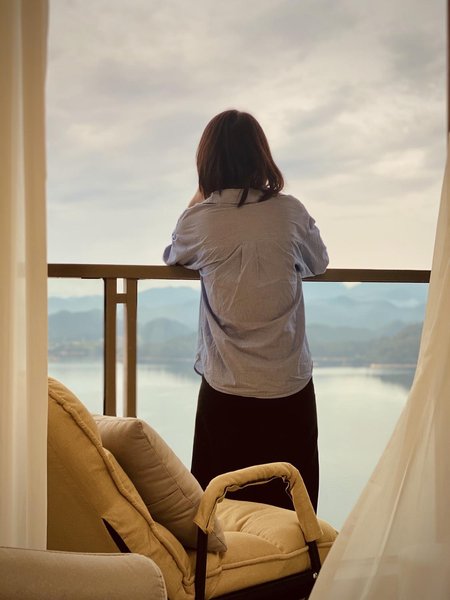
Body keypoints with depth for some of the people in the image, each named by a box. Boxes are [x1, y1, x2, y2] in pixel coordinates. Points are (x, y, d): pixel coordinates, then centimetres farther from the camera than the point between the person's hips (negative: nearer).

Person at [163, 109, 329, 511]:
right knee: (290, 511, 12)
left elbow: (173, 257, 15)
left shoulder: (199, 218, -7)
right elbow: (319, 263, 14)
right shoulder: (290, 211, -5)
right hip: (289, 386, 1)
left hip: (225, 390, 0)